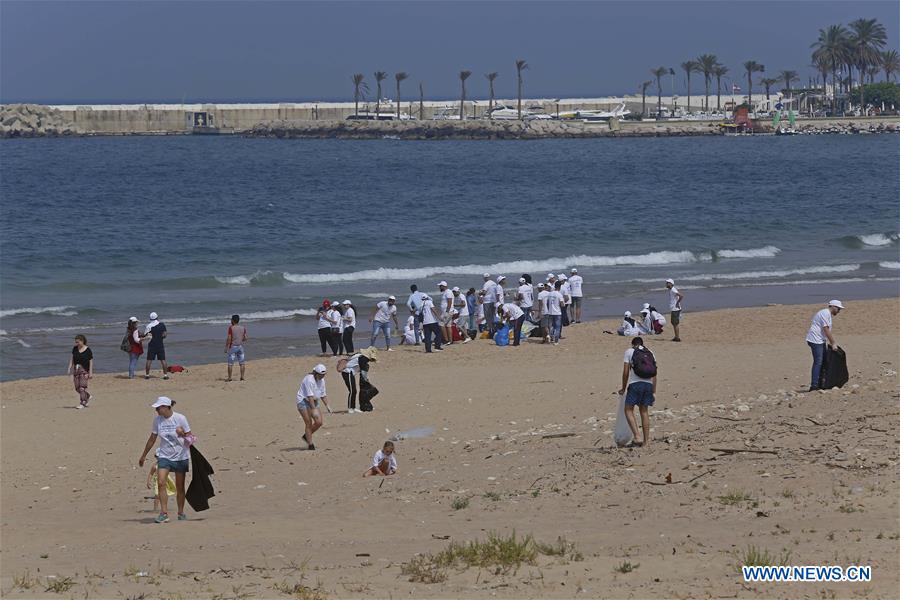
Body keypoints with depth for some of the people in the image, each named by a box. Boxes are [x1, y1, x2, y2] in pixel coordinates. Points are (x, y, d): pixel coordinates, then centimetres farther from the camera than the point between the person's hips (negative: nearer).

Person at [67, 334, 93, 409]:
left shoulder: (88, 350, -8)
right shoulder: (75, 349, 6)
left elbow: (91, 362, -6)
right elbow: (72, 358, 12)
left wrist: (91, 372, -9)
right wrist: (69, 368, 5)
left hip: (84, 370, -6)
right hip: (76, 370, 6)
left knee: (82, 387, -13)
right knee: (77, 388, 7)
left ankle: (82, 403, -11)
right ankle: (88, 396, 30)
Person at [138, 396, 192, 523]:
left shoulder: (180, 418, -11)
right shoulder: (157, 420, -1)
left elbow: (190, 437, -5)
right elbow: (152, 439, 11)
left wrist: (183, 434, -28)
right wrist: (143, 456, 17)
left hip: (180, 456, -2)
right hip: (164, 456, 2)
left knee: (180, 486, 5)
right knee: (160, 483, -15)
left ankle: (181, 513, 20)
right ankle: (164, 513, -15)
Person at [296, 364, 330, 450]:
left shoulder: (321, 380, 5)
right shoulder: (309, 379, -22)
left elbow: (323, 395, 16)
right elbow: (310, 396, -26)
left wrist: (327, 405, 4)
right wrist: (314, 409, -30)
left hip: (314, 402, 8)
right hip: (303, 401, -8)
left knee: (319, 422, -3)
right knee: (309, 424, -9)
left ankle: (306, 436, 18)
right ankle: (310, 445, -2)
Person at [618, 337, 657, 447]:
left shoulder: (629, 351, 8)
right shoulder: (649, 353, 19)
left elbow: (626, 372, 2)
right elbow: (654, 373, 15)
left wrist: (623, 388, 11)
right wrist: (653, 391, 18)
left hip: (635, 384, -4)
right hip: (648, 384, 4)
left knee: (628, 410, 4)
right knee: (644, 411, 12)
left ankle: (636, 436, -11)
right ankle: (646, 440, 10)